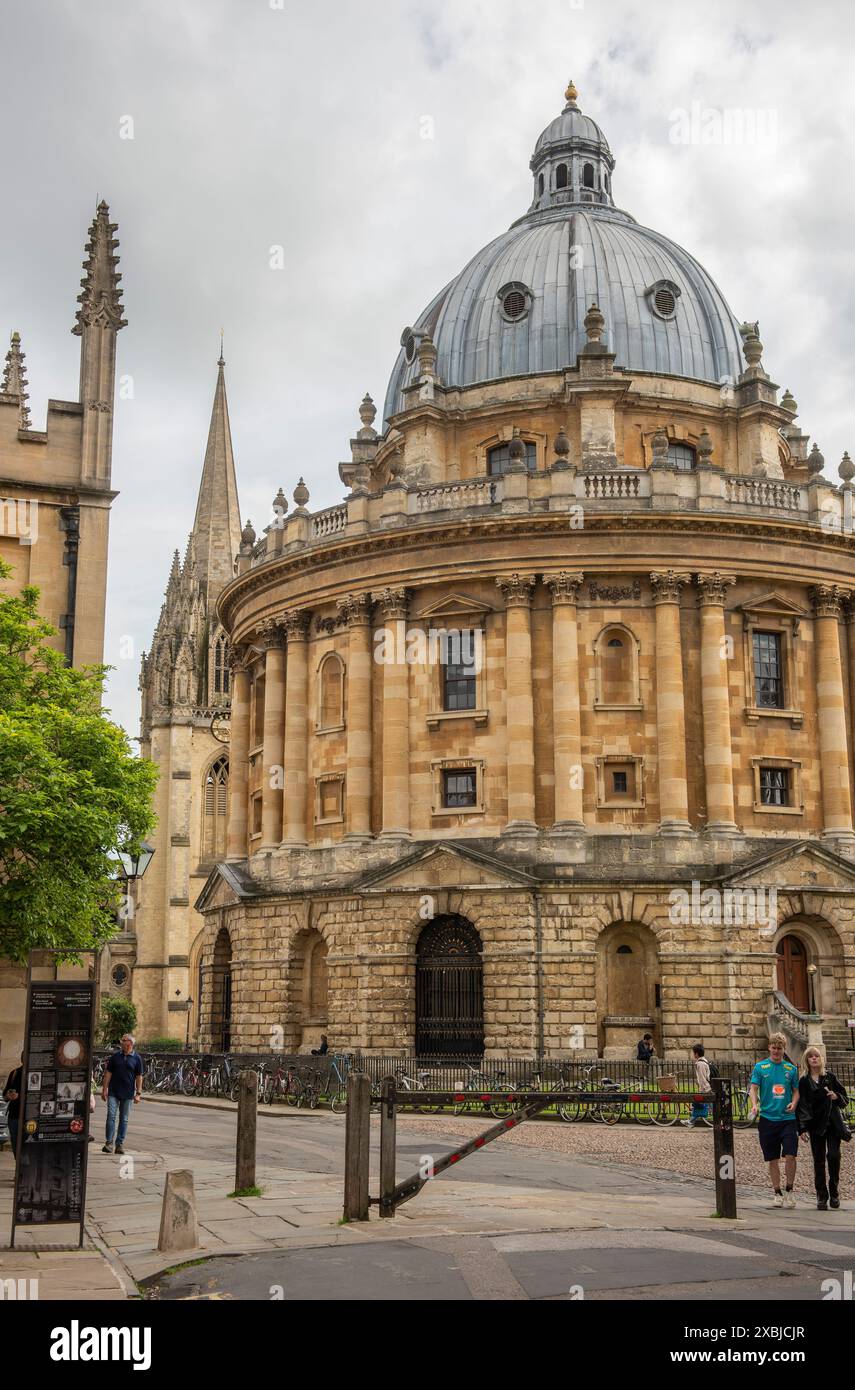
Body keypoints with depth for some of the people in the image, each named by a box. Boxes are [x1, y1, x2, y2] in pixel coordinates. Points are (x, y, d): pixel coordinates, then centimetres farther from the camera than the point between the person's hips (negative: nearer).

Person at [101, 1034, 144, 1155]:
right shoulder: (115, 1056, 4)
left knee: (124, 1119, 5)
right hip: (113, 1092, 0)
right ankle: (109, 1143, -4)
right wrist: (104, 1089, 1)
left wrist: (138, 1093, -3)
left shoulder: (136, 1058, 1)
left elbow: (139, 1076, 2)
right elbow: (108, 1073, 7)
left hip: (128, 1094, 0)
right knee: (111, 1116, -8)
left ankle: (120, 1144, 12)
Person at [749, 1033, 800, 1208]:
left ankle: (789, 1191, 9)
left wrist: (794, 1103, -7)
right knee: (773, 1159, 6)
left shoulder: (791, 1069, 8)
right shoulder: (760, 1067, 3)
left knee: (790, 1155, -9)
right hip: (767, 1118, 0)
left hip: (787, 1118, 0)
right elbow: (753, 1088, -2)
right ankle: (777, 1193, 18)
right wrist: (754, 1105, -20)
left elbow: (796, 1091, 14)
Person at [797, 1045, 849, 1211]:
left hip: (833, 1124, 0)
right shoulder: (803, 1081, 5)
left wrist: (836, 1097, -10)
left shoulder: (830, 1077, 8)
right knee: (819, 1160, 0)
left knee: (833, 1155, -12)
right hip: (816, 1125, 0)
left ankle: (834, 1191, 8)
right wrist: (802, 1128, -7)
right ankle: (821, 1197, 6)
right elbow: (800, 1105, 1)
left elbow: (845, 1098, 13)